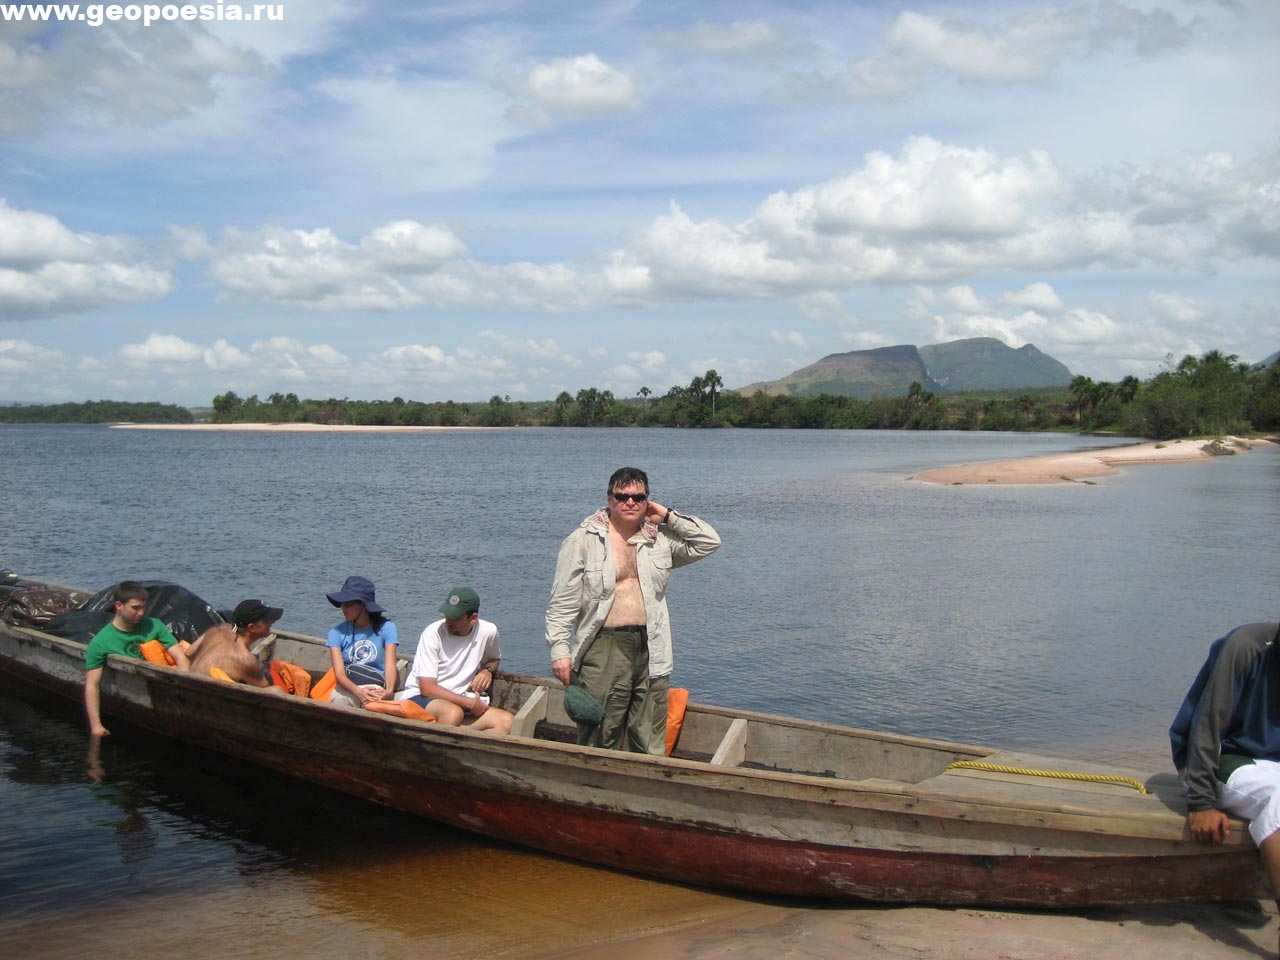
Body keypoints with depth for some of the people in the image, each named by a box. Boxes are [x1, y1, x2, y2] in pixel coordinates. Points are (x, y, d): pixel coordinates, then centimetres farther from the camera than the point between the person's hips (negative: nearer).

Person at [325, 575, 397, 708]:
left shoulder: (385, 628, 4)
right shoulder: (337, 633, 6)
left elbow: (390, 666, -7)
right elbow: (339, 673, -6)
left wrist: (389, 690, -30)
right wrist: (358, 691, -28)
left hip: (377, 688, -1)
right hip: (348, 688, 1)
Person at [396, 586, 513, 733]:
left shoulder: (488, 631, 0)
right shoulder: (433, 633, -12)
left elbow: (494, 658, 26)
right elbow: (428, 689, -16)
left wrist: (488, 670, 2)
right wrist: (471, 703, -17)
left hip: (458, 702, 5)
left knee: (507, 722, -22)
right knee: (453, 713, -40)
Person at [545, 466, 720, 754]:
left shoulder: (660, 540, 13)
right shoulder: (582, 541, 3)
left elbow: (710, 542, 11)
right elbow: (563, 603, 0)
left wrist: (669, 517, 7)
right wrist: (559, 650, -8)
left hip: (650, 651, 4)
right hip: (604, 648, -4)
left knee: (650, 746, 6)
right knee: (599, 742, -3)